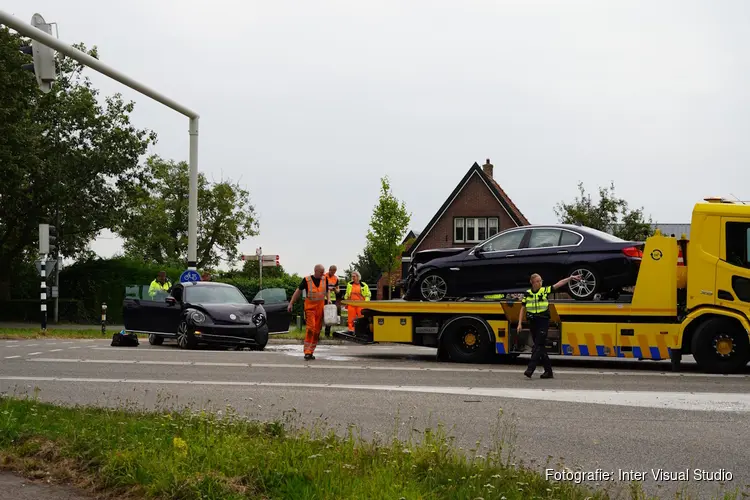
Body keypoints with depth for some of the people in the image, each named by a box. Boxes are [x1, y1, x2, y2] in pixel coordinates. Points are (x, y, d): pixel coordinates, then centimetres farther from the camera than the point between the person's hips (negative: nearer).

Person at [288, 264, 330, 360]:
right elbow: (298, 291, 1)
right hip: (310, 307, -4)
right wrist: (291, 303, -1)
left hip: (320, 307, 4)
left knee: (317, 330, 5)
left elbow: (327, 291, 20)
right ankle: (307, 352, -17)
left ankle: (311, 352, 14)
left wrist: (328, 300, 2)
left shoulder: (324, 280, 6)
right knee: (310, 328, -16)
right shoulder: (306, 280, -5)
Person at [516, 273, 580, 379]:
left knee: (538, 346, -12)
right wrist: (520, 323, 5)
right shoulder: (527, 294, 6)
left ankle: (530, 369, -19)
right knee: (540, 347, 7)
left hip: (543, 321, -3)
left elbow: (558, 284, -2)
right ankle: (548, 371, 14)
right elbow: (523, 310, 10)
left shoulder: (545, 290, 0)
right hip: (533, 322, 3)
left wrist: (571, 278, -9)